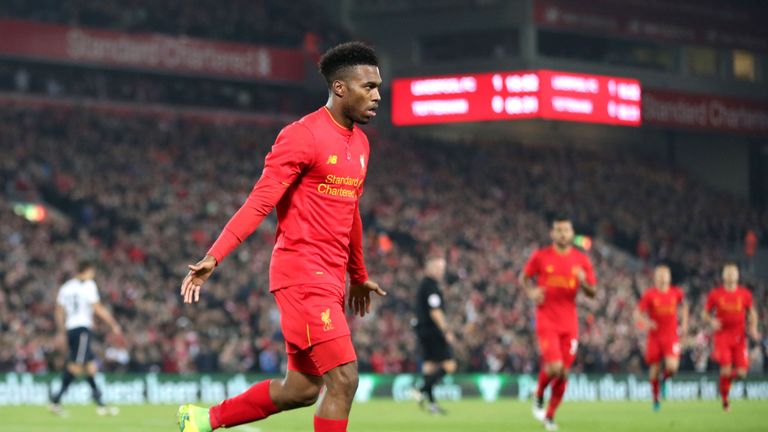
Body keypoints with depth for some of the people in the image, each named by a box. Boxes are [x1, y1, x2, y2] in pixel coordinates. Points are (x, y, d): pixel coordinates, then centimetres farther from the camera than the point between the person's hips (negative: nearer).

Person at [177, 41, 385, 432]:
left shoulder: (359, 143, 15)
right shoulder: (303, 136, -12)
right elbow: (260, 202, -16)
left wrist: (359, 276, 34)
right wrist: (214, 257, -24)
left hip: (329, 280, 9)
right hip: (302, 274, -9)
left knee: (301, 389, 10)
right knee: (343, 379, -13)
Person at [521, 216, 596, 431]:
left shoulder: (582, 260, 4)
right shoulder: (540, 256, -1)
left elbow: (593, 292, 8)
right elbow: (524, 277, 13)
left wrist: (584, 283, -14)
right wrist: (531, 291, -7)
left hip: (569, 323, 3)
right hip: (546, 321, -3)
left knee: (563, 373, 2)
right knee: (554, 367, -19)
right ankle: (539, 396, 12)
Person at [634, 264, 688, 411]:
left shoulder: (676, 293, 2)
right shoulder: (649, 294, -6)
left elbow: (684, 306, 23)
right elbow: (637, 313, -6)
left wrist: (684, 324, 15)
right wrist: (646, 322, -26)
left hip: (671, 337, 1)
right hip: (654, 337, -1)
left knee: (672, 367, -18)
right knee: (654, 369, 2)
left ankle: (664, 380, 18)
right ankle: (655, 399, 23)